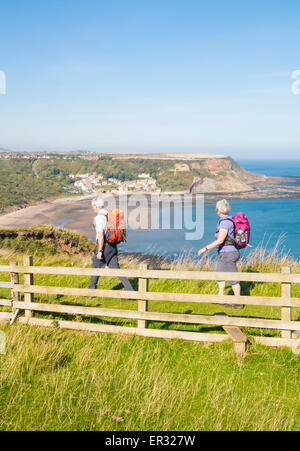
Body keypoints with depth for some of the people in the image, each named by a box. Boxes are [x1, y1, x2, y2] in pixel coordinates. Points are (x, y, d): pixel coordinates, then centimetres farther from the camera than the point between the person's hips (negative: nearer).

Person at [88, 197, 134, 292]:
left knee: (96, 267, 12)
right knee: (115, 269, 5)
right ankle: (129, 289, -6)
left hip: (104, 246, -7)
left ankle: (92, 289, 27)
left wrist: (99, 251, -20)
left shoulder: (99, 218, -16)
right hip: (113, 246, 8)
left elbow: (101, 236, -23)